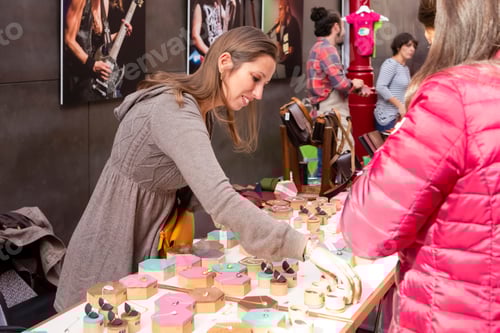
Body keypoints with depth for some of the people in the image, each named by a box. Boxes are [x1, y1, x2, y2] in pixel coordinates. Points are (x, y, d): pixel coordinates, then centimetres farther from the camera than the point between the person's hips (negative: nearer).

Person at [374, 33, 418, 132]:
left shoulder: (406, 68, 17)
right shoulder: (390, 63, -9)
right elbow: (380, 87, -21)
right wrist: (400, 105, -21)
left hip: (399, 116, 8)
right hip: (388, 118, -8)